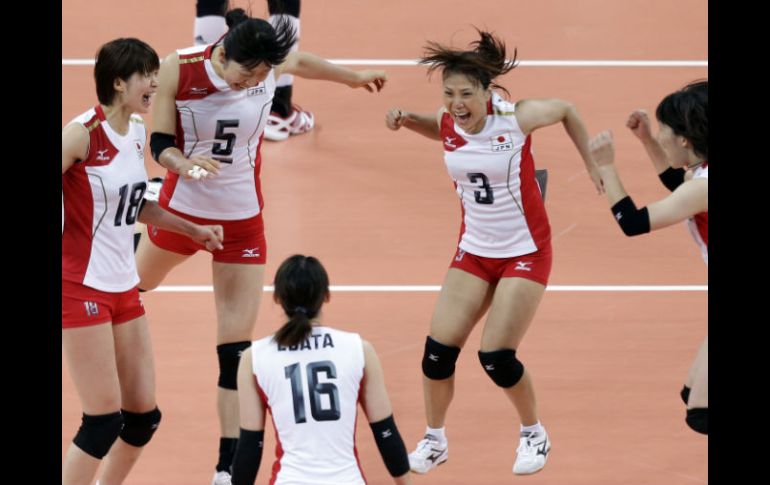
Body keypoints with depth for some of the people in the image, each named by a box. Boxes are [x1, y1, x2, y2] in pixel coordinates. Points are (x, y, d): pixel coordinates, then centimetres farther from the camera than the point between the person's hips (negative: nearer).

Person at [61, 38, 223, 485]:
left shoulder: (137, 133, 8)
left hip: (123, 288, 8)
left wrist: (193, 230, 25)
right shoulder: (84, 133, -16)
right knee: (104, 422, -8)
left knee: (144, 415, 10)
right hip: (81, 288, -8)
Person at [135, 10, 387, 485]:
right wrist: (184, 163, -38)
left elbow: (302, 61, 8)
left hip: (242, 219, 0)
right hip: (181, 208, 0)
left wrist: (355, 77, 26)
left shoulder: (271, 67, -16)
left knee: (237, 348, -7)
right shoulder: (178, 70, -22)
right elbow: (160, 143, -15)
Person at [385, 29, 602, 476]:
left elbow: (567, 110, -1)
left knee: (497, 356, -10)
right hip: (474, 251, 4)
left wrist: (594, 164, 2)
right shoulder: (447, 125, -9)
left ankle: (534, 434, 16)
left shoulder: (515, 118, -20)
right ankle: (435, 440, 20)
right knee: (438, 350, -3)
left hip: (525, 252, -4)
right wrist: (406, 119, -3)